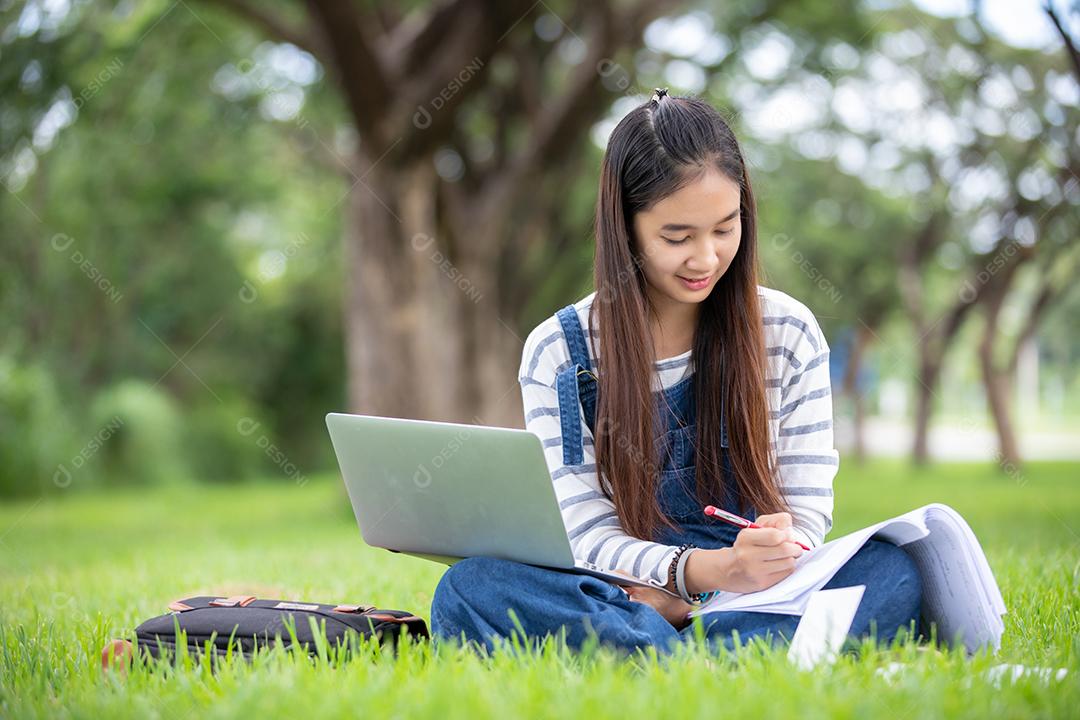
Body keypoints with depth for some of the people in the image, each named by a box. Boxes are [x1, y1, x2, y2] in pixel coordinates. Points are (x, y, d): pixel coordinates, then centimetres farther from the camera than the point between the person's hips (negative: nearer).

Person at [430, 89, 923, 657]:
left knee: (894, 570, -30)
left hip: (761, 595, 1)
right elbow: (587, 535, -6)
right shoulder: (556, 353, 0)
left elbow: (807, 514, 4)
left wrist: (780, 548, -20)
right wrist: (699, 571, -26)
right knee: (468, 589, -30)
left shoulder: (788, 333, 5)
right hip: (624, 594, -1)